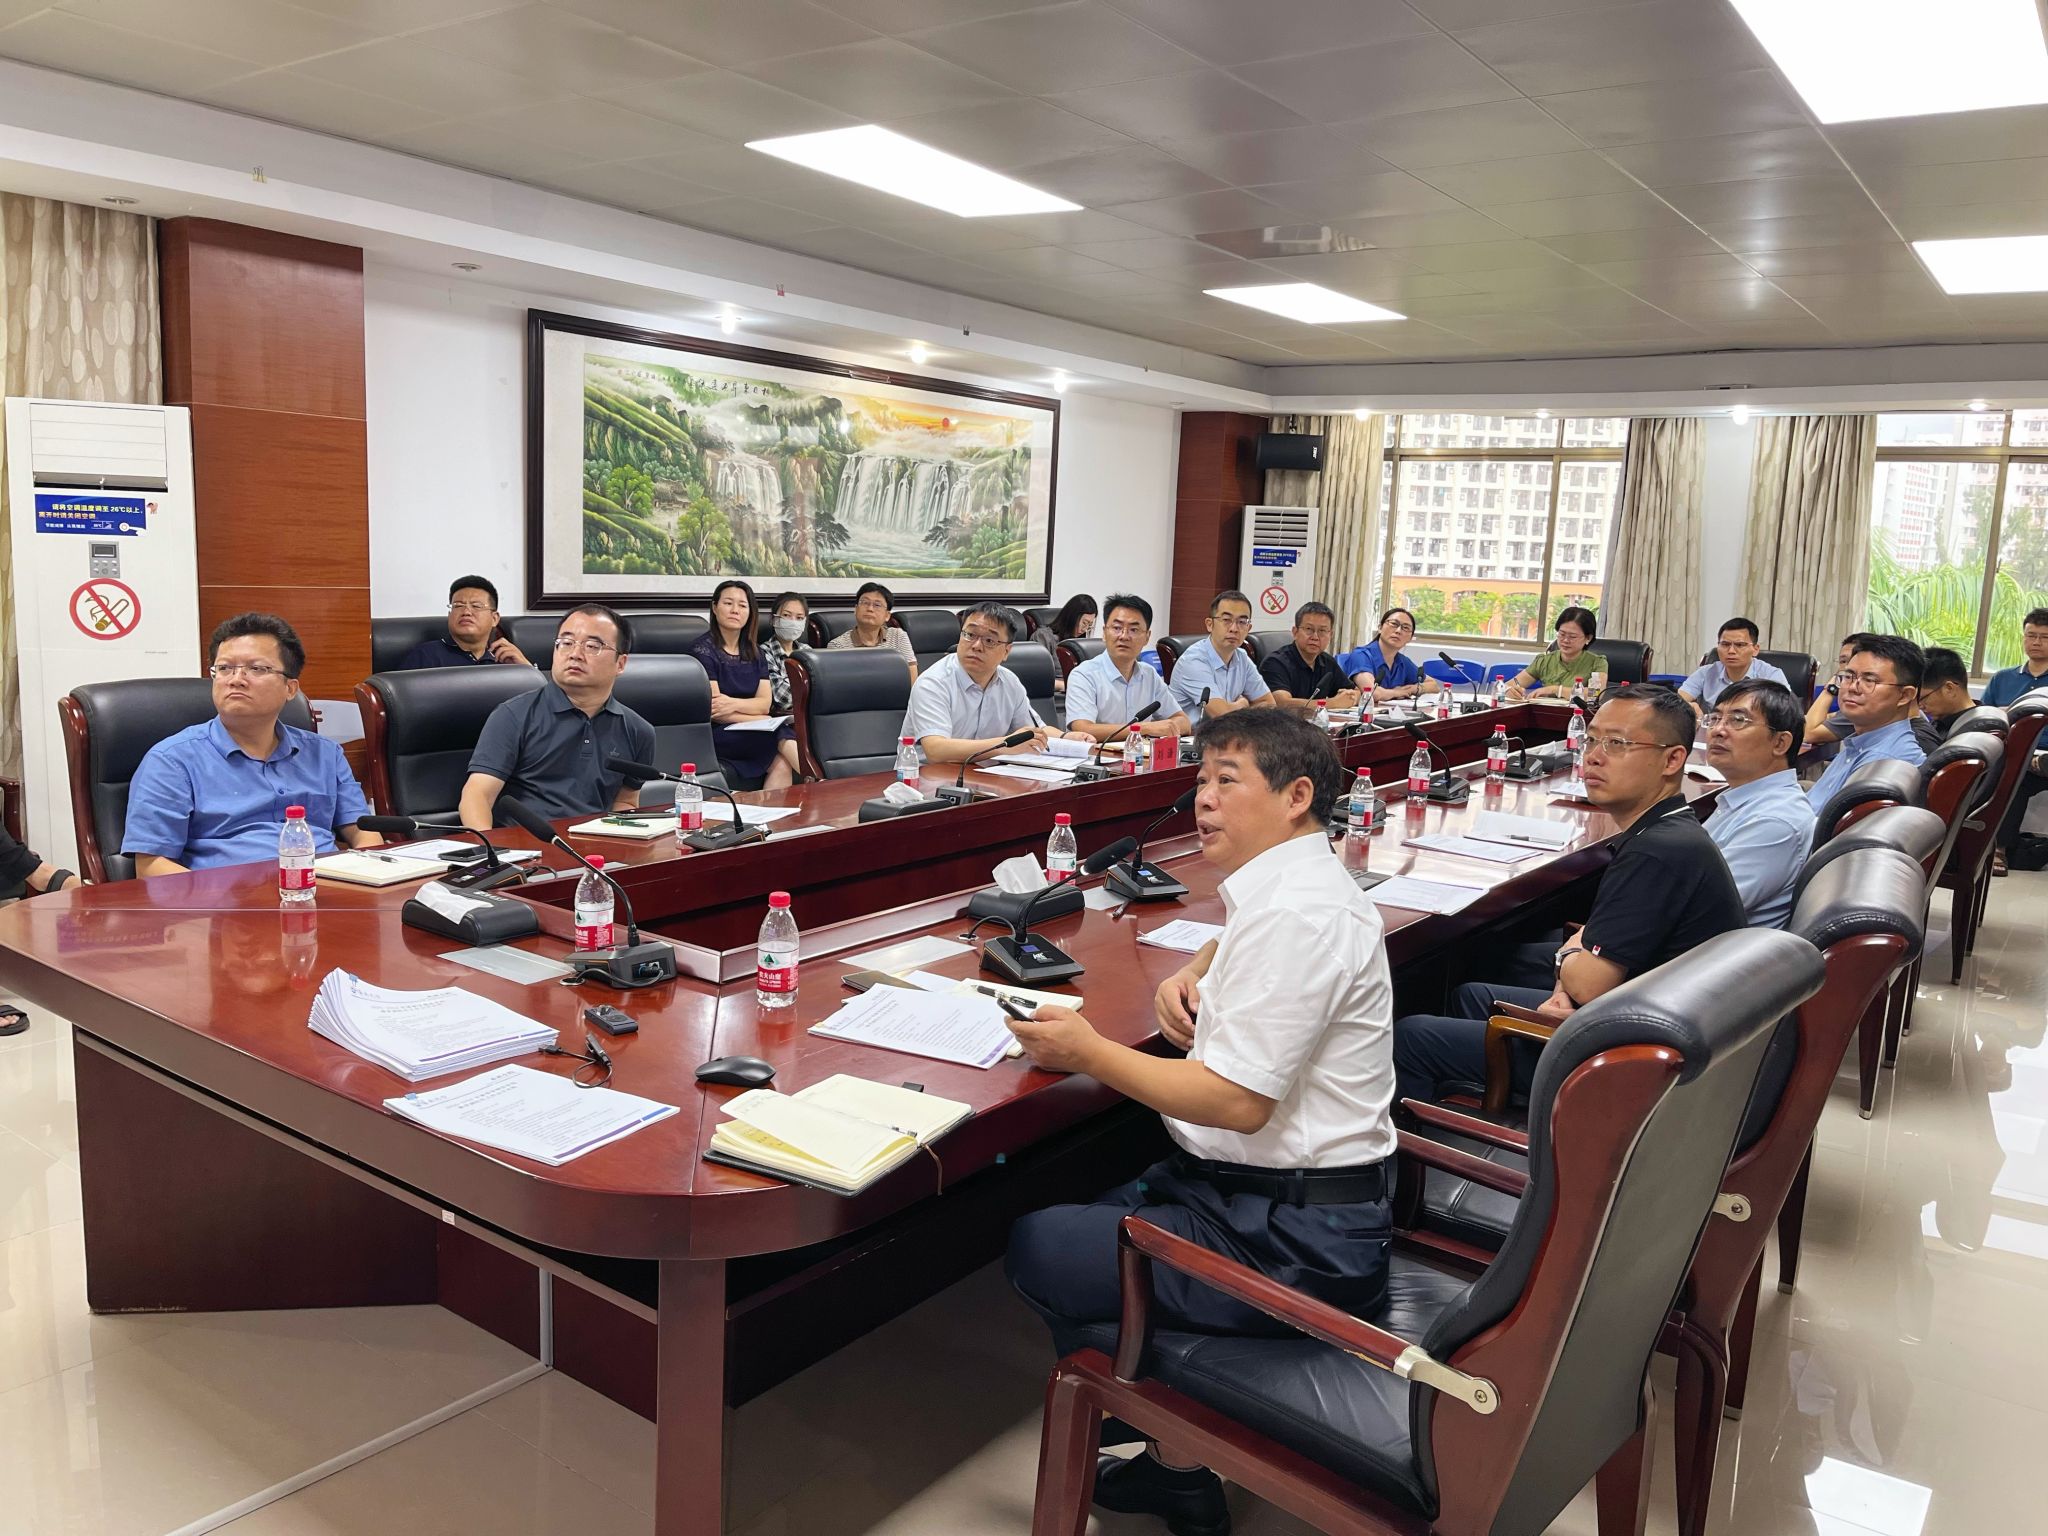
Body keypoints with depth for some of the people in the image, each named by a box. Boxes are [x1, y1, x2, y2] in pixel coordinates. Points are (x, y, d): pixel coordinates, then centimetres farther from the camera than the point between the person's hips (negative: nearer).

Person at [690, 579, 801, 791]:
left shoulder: (754, 651, 15)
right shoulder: (703, 649, -4)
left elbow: (765, 703, 4)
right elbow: (714, 711, -12)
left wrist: (734, 703, -19)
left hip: (750, 733, 5)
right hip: (716, 735, -5)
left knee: (782, 764, -27)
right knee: (783, 733, -28)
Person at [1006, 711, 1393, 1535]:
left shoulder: (1293, 912, -22)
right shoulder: (1295, 882, 10)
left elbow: (1238, 1101, -25)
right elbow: (1241, 940, 35)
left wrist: (1088, 1052, -15)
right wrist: (1193, 973, 13)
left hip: (1288, 1237, -10)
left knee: (1039, 1252, -8)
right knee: (1078, 1218, 15)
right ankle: (1173, 1455, 20)